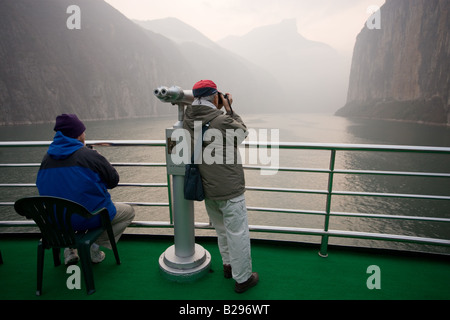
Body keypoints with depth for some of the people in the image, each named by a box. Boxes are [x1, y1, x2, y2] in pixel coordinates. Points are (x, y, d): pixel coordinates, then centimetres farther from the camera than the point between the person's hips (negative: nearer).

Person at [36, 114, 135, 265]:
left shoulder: (47, 157, 1)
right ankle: (96, 244, 2)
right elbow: (113, 180, -8)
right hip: (89, 218, -6)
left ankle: (70, 248, 20)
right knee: (129, 211, 15)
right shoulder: (90, 155, -17)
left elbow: (41, 185, 16)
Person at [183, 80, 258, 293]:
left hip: (207, 190, 7)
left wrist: (223, 111, 5)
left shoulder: (188, 121, -5)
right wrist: (229, 109, 2)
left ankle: (228, 265, 44)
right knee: (238, 233, 9)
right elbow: (242, 132, -3)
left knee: (221, 229, 25)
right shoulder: (223, 121, -22)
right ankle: (242, 278, 25)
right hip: (229, 190, -7)